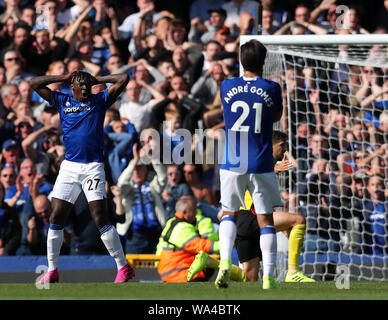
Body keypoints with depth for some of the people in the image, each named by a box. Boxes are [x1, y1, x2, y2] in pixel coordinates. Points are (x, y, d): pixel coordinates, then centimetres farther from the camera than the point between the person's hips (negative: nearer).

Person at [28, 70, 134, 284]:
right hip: (69, 167, 3)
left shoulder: (99, 101, 9)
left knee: (100, 219, -11)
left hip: (93, 167, -3)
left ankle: (124, 267, -6)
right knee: (56, 217, -1)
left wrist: (97, 80, 12)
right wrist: (64, 78, 13)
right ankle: (52, 271, 8)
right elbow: (34, 83, 14)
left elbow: (123, 79, 4)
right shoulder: (62, 101, 14)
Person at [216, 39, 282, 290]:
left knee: (229, 213, 18)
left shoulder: (227, 87, 0)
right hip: (261, 165, -2)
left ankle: (225, 261, -4)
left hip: (232, 164, 2)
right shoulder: (272, 88, -6)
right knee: (266, 219, 4)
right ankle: (269, 276, -2)